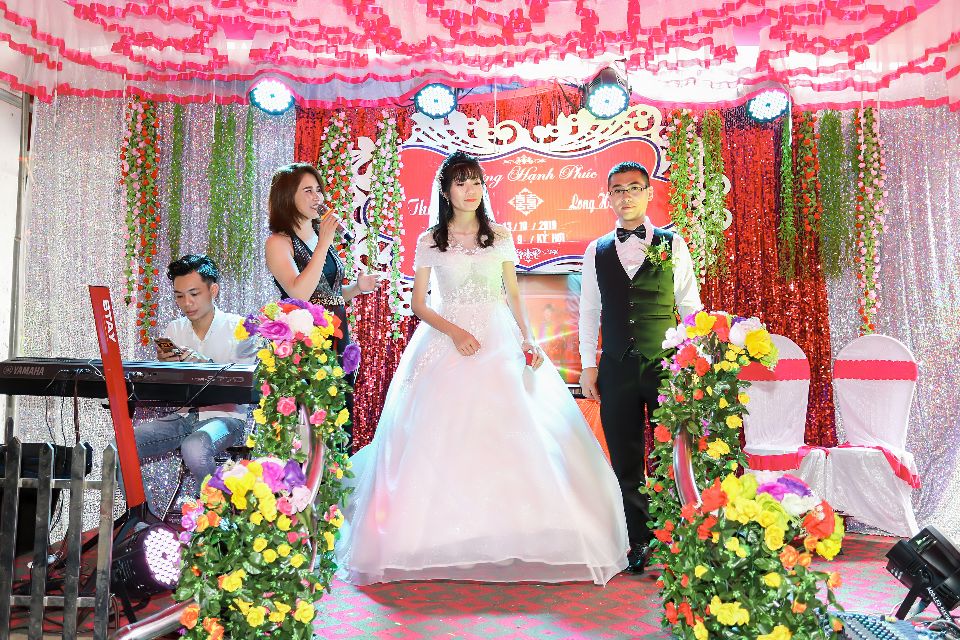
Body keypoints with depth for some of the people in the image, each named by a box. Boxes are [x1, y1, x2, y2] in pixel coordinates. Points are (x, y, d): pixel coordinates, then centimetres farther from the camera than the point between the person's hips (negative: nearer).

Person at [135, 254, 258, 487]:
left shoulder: (238, 327, -4)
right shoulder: (174, 330, 11)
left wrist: (205, 365, -25)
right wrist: (163, 364, -9)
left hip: (225, 415, -5)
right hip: (183, 415, 5)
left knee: (194, 448, -36)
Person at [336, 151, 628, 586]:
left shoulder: (500, 236, 11)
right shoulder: (430, 241, 7)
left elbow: (514, 295, 11)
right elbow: (419, 304, 5)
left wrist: (527, 339, -3)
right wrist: (454, 332, -12)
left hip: (499, 344, 1)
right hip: (447, 344, -1)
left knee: (507, 432, -7)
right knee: (444, 438, -6)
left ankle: (507, 538, 4)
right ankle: (448, 541, 4)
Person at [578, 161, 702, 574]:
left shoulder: (673, 245, 5)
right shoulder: (596, 252, 10)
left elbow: (690, 306, 5)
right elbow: (588, 312, 11)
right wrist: (588, 366, 5)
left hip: (666, 366, -2)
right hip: (616, 369, 2)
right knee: (626, 462, 8)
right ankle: (640, 544, 19)